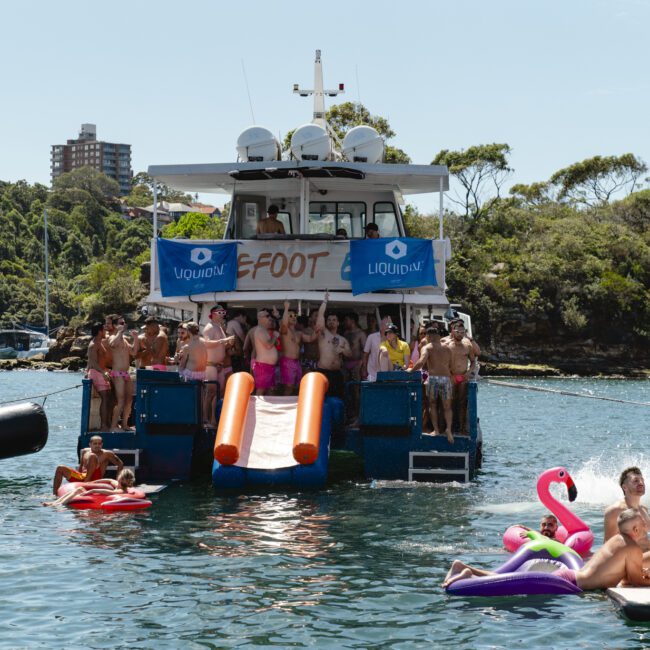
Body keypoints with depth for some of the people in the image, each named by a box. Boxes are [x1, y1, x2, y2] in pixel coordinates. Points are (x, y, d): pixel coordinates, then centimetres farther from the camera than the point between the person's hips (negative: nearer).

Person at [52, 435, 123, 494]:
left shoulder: (107, 454, 4)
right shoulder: (84, 451, 17)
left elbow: (120, 464, 6)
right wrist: (78, 476, 19)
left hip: (94, 479, -5)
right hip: (81, 477, 5)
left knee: (92, 456, -27)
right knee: (60, 468, -7)